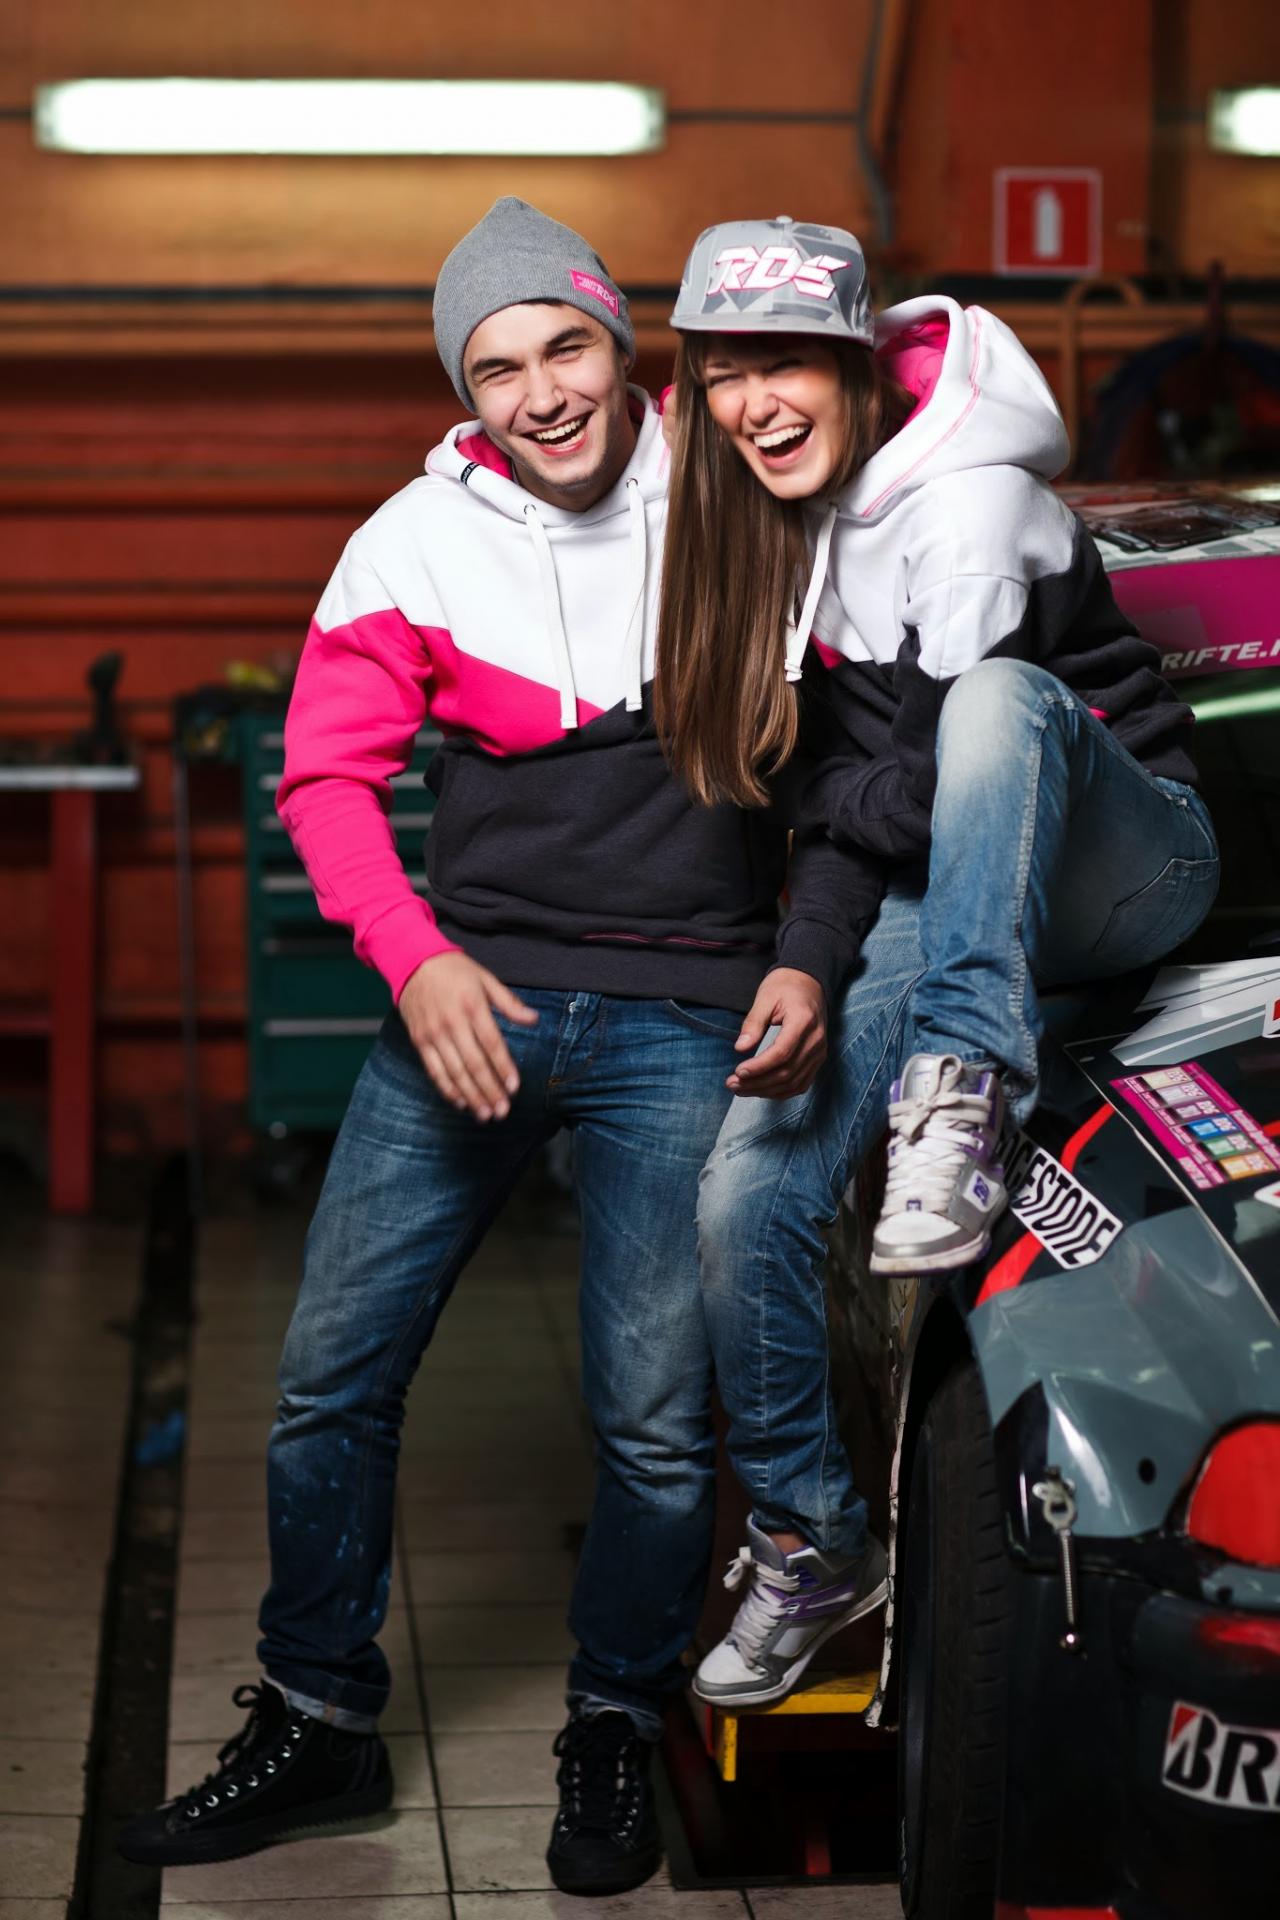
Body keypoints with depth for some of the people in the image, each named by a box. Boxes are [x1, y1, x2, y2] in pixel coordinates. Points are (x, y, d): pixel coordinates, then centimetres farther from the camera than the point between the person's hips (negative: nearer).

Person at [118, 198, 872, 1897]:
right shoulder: (418, 542, 2)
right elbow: (329, 773, 4)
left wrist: (809, 961, -5)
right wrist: (417, 961, -11)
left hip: (683, 1020, -2)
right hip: (472, 997, 2)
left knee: (654, 1418, -2)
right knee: (332, 1376, 3)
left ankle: (614, 1737, 21)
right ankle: (317, 1723, 21)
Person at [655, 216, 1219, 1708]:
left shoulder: (967, 504, -21)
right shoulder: (781, 506, 1)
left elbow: (923, 793, -23)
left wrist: (813, 793, -8)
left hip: (1124, 866, -6)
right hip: (946, 905, 6)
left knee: (999, 694, -38)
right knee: (744, 1194, -10)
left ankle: (958, 1093, -36)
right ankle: (800, 1546, 9)